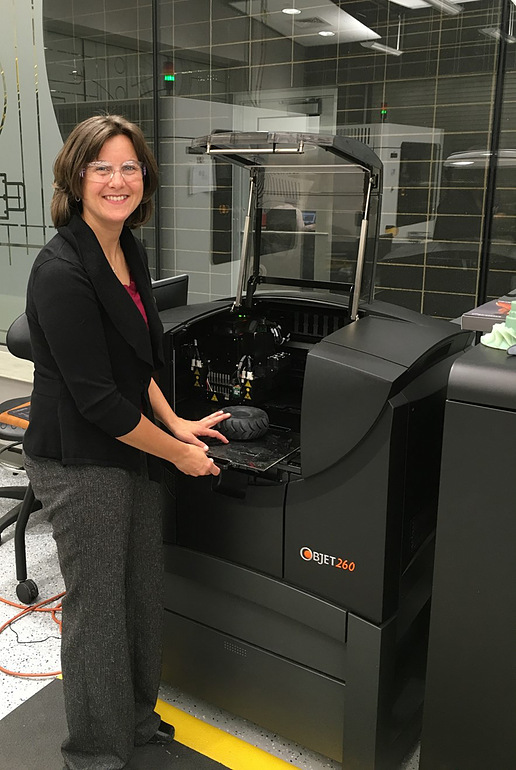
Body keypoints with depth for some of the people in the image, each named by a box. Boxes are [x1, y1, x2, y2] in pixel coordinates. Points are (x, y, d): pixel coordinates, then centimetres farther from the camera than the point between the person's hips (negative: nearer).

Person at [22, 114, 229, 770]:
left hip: (133, 451, 8)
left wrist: (175, 422, 6)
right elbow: (96, 399, -23)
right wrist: (179, 453, -13)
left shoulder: (128, 250, 5)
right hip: (80, 464, -8)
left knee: (143, 594, 20)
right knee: (97, 608, 8)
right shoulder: (61, 271, -23)